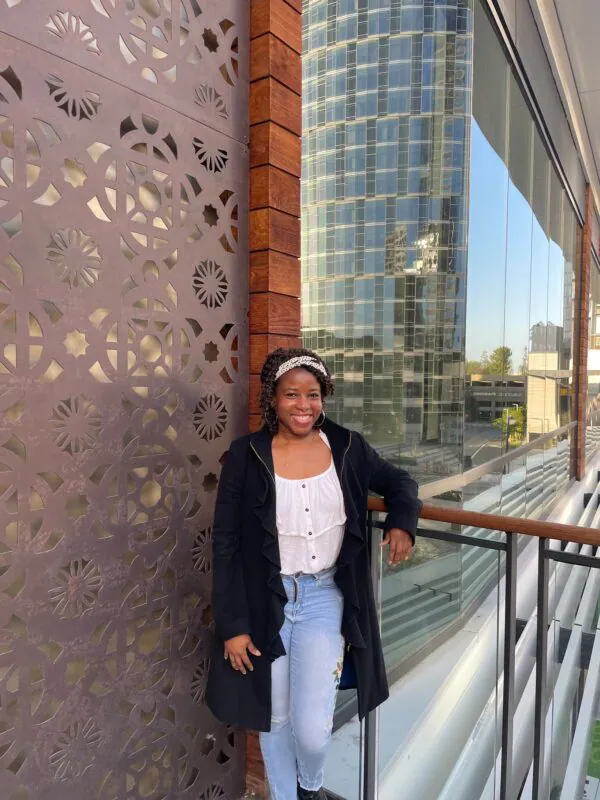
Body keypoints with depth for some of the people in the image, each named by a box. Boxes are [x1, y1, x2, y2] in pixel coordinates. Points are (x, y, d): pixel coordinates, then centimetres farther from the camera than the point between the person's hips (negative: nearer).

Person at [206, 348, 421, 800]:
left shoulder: (346, 447, -5)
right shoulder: (247, 455, -11)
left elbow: (399, 482, 12)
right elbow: (225, 545, -7)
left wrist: (403, 523, -10)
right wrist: (232, 625, -7)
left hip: (324, 595, 1)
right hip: (265, 600, 0)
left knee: (312, 725, -2)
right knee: (274, 718, 16)